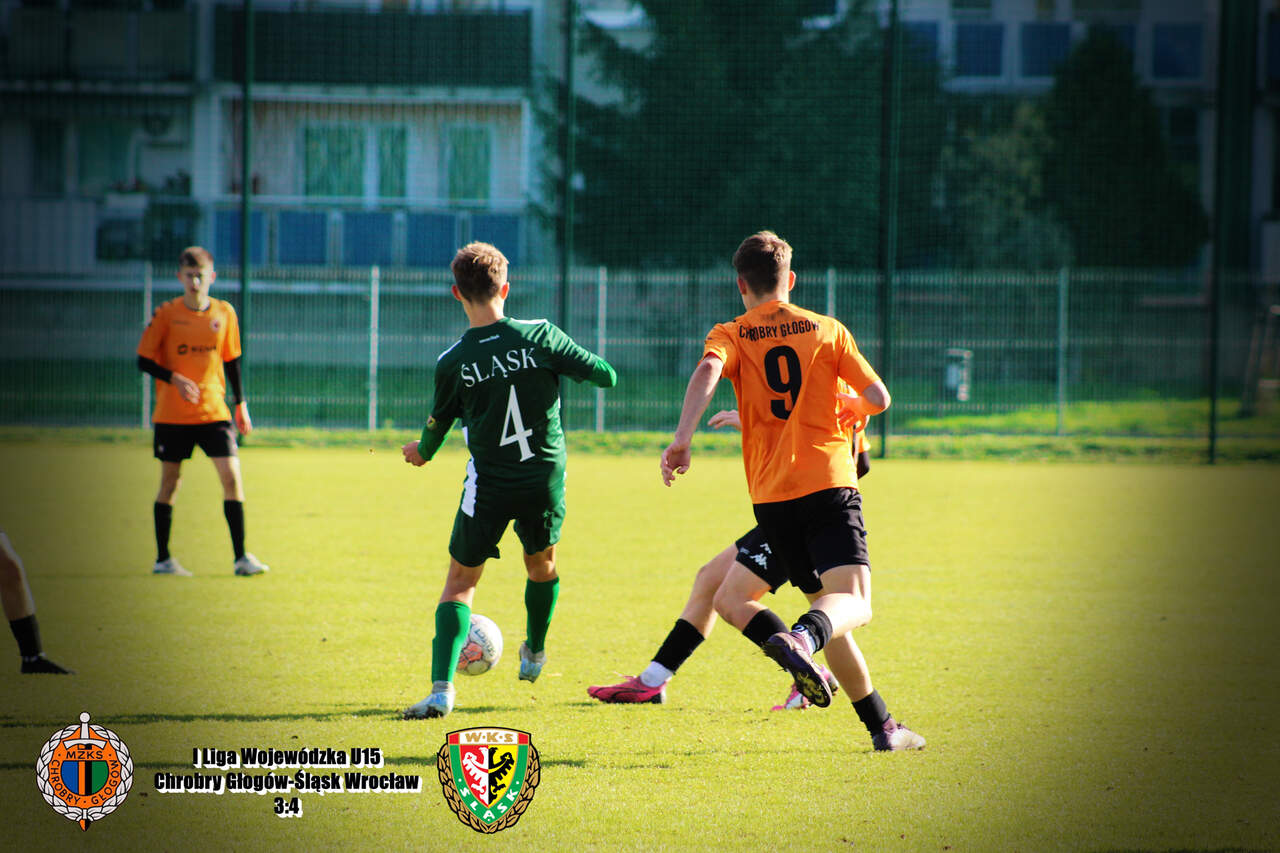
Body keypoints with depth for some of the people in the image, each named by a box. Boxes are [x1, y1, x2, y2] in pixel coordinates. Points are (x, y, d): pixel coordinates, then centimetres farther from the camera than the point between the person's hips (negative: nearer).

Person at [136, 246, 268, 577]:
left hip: (214, 411, 2)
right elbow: (144, 361, -3)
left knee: (231, 476, -9)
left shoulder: (224, 313, 4)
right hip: (172, 414, -2)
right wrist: (174, 379, -19)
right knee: (170, 481, 4)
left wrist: (241, 404, 13)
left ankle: (241, 556, -5)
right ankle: (163, 559, 15)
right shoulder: (166, 314, -5)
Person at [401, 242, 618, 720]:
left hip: (488, 485, -1)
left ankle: (441, 688, -11)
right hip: (546, 480, 1)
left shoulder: (453, 362, -8)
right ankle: (534, 654, 50)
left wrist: (422, 452, 30)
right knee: (542, 564, 28)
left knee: (460, 581, 6)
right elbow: (605, 376, -4)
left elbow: (437, 425, 7)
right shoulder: (540, 336, -9)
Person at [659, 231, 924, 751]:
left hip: (772, 498, 2)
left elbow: (707, 372, -14)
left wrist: (682, 439, -23)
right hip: (830, 480, -2)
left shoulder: (731, 335, 9)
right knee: (853, 602, -16)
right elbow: (878, 399, 11)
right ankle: (803, 638, -50)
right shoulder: (827, 330, 12)